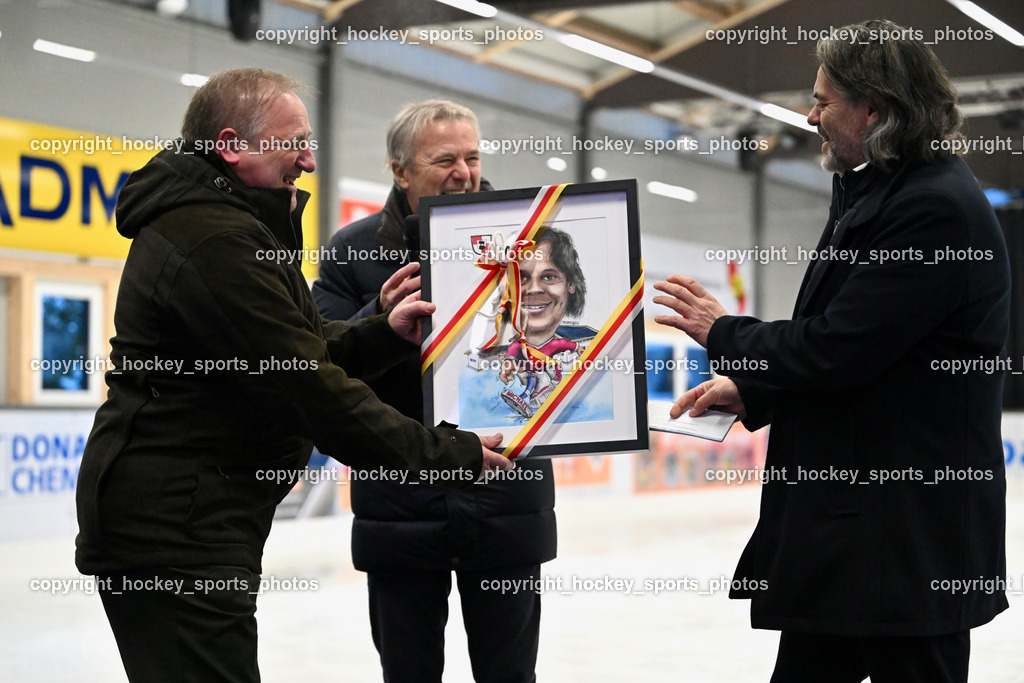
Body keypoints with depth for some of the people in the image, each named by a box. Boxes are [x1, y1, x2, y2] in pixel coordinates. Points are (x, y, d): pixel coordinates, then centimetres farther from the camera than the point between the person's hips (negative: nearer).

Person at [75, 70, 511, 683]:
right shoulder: (215, 241, -19)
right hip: (174, 534, -11)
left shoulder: (232, 227, 17)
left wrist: (385, 334, -1)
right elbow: (315, 394, -22)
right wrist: (453, 455, -15)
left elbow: (305, 353, 18)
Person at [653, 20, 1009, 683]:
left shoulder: (936, 208, -19)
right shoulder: (872, 192, 15)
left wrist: (723, 331, -7)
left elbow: (837, 351, -23)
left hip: (910, 536, -10)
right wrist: (750, 390, 10)